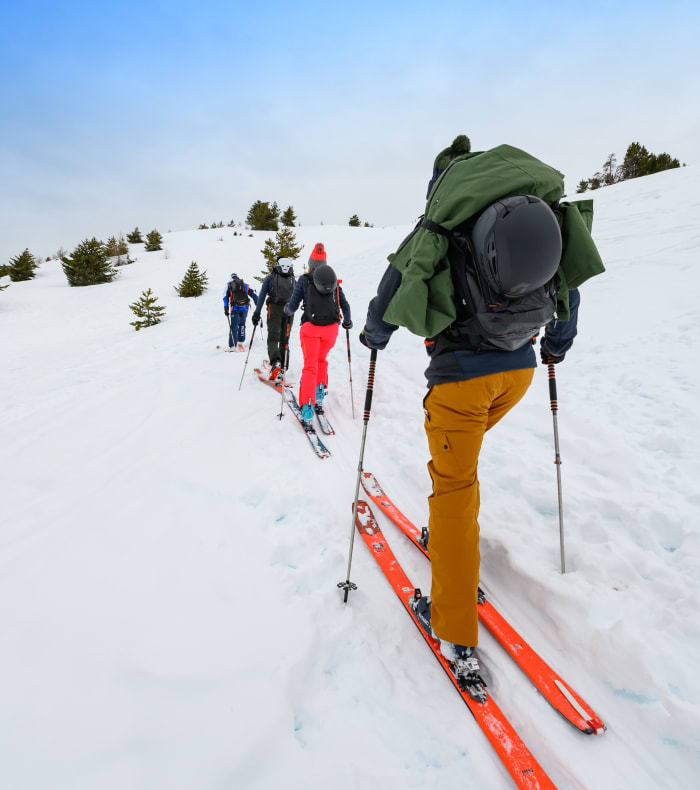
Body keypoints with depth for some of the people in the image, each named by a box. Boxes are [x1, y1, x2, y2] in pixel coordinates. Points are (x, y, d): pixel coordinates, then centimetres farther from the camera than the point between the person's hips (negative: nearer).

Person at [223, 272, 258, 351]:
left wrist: (226, 308, 0)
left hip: (235, 308, -2)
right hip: (244, 308, 2)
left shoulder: (229, 285, 14)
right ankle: (240, 343, 13)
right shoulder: (246, 285, 19)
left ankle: (233, 345, -9)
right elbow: (253, 294, 13)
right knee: (242, 325, 16)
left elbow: (225, 297, 3)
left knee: (234, 326, -1)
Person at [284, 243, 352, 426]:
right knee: (321, 360, 26)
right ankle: (319, 394, 17)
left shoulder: (304, 280, 5)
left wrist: (287, 309, 28)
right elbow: (345, 305, 14)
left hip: (311, 327, -2)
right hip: (331, 328, 3)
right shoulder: (334, 279, 12)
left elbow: (292, 307, 5)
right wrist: (347, 322, 31)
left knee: (310, 366, 0)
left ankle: (307, 408, -13)